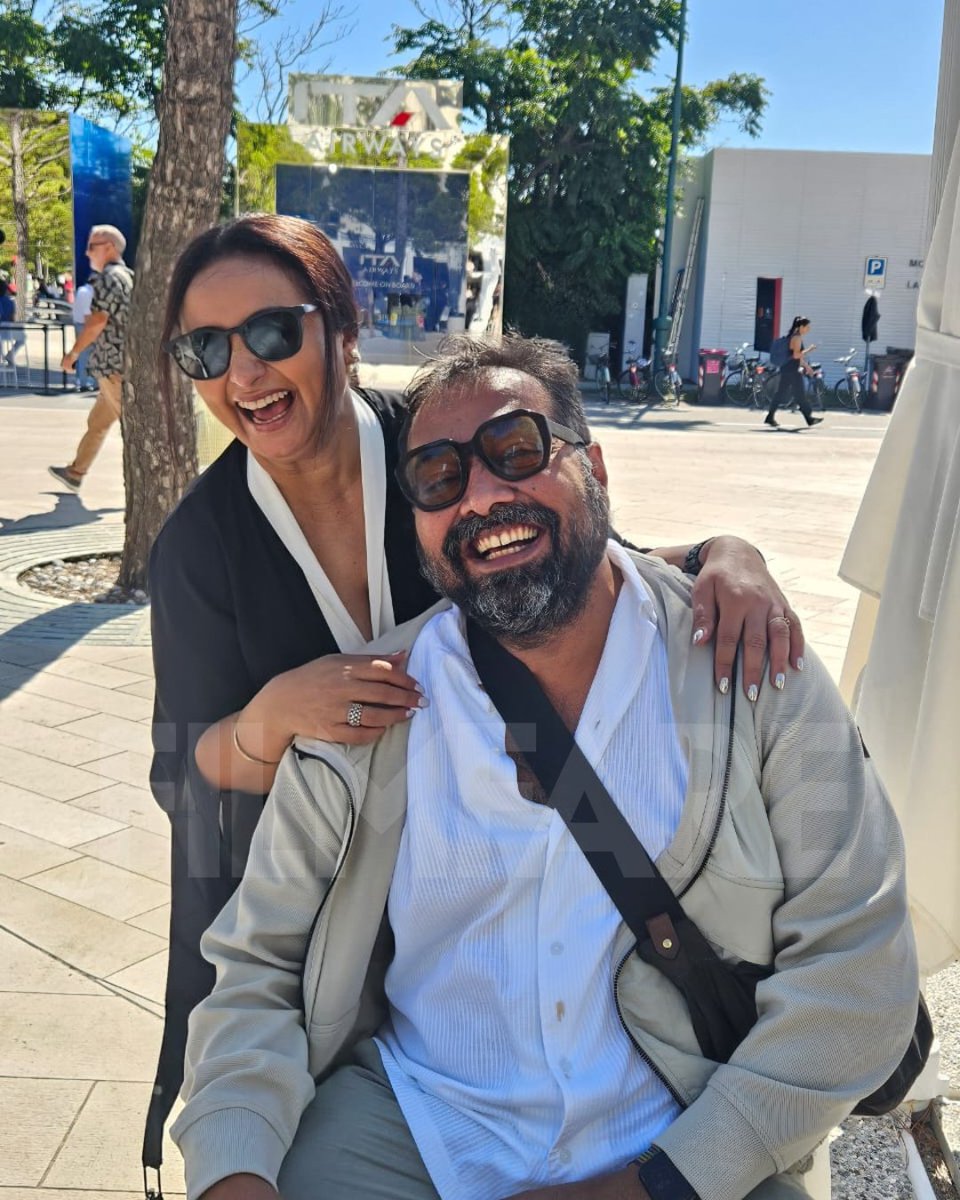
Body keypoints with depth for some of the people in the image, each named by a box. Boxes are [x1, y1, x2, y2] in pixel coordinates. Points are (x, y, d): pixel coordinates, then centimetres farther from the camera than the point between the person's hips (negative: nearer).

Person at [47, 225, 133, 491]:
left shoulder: (109, 277, -12)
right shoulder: (128, 276, 17)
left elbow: (97, 321, -17)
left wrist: (73, 353, -8)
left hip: (113, 365, -10)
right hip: (121, 364, 10)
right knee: (97, 422, 18)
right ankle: (75, 473, 28)